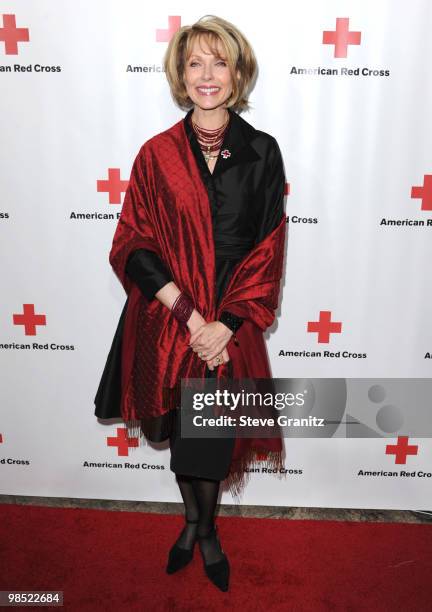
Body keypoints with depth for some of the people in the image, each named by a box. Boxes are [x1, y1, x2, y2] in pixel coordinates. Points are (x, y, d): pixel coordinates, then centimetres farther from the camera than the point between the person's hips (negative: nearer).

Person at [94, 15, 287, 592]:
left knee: (214, 435, 11)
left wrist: (227, 324, -12)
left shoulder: (262, 151, 0)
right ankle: (195, 522, 45)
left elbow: (268, 249, -3)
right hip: (168, 320, 1)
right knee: (181, 432, 16)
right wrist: (189, 315, -14)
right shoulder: (157, 154, -1)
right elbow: (133, 247, -4)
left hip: (232, 325, 0)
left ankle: (204, 529, 42)